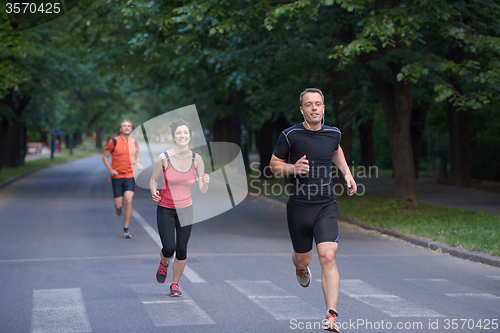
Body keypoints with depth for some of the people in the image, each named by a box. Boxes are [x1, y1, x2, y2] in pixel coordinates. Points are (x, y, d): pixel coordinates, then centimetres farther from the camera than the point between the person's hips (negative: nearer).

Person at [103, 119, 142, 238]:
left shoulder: (134, 142, 6)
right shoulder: (114, 142, -5)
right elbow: (105, 157, 3)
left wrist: (138, 164, 0)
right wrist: (111, 170, -11)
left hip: (130, 176, 2)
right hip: (117, 176, -2)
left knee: (128, 201, -14)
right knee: (119, 205, -2)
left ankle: (126, 229, -5)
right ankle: (117, 206, 39)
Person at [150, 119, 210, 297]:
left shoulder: (196, 159, -7)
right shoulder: (164, 158, -13)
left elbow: (202, 190, -3)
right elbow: (154, 179, 1)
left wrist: (205, 182, -26)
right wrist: (154, 193, -19)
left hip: (186, 209, 2)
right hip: (165, 209, -2)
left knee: (182, 250, 3)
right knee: (169, 248, -11)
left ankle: (175, 284, 24)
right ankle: (163, 263, 27)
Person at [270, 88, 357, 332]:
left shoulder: (333, 133, 4)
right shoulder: (290, 135, -7)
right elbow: (274, 165, 3)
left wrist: (347, 173, 16)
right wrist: (292, 168, -17)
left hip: (326, 207, 1)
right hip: (299, 207, -1)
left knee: (328, 258, -15)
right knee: (303, 259, 13)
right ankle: (300, 269, 54)